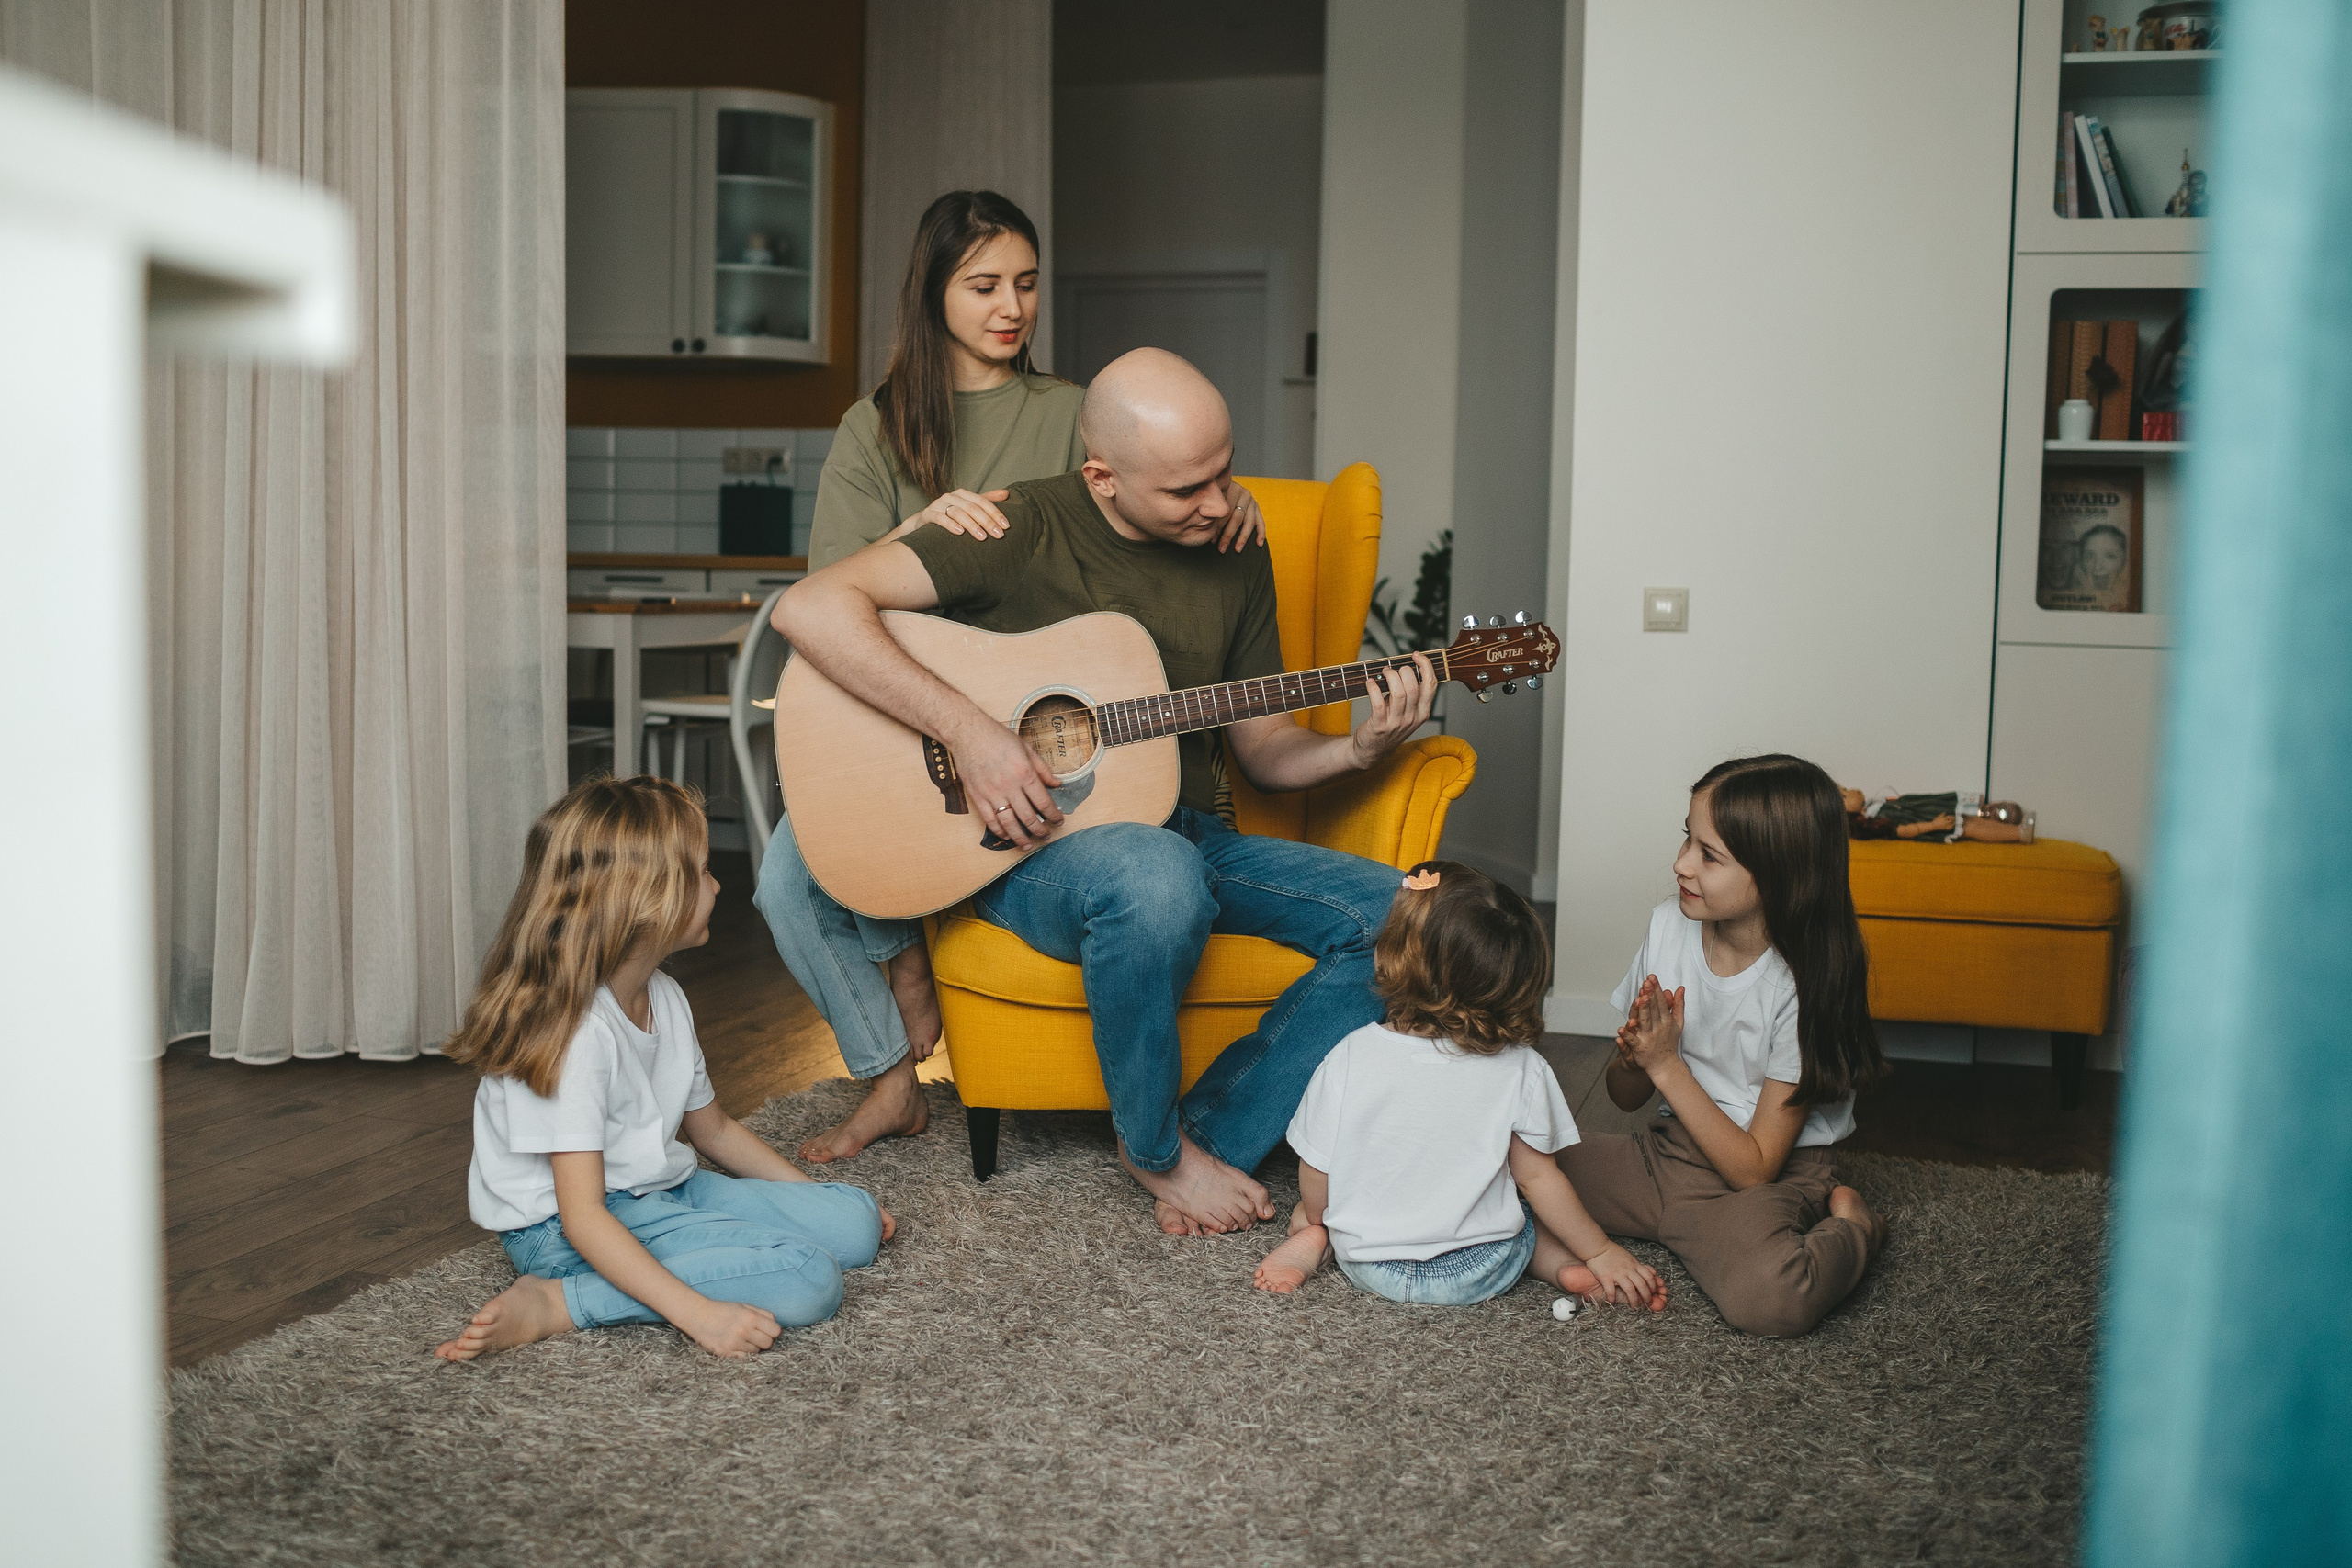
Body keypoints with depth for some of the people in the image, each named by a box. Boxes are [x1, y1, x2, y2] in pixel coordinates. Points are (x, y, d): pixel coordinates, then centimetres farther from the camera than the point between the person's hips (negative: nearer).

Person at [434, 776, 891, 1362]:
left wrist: (818, 1196, 17)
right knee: (808, 1278, -24)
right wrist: (698, 1312, -36)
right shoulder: (573, 1032, -25)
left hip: (662, 1191, 10)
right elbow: (582, 1218, -29)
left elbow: (712, 1129, 20)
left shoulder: (666, 998, 5)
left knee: (857, 1223, 3)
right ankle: (553, 1305, -19)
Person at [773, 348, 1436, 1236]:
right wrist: (969, 731, -27)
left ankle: (1216, 1139, -9)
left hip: (1188, 838, 6)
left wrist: (1357, 751, -7)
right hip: (1028, 843, -6)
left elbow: (1263, 747, 14)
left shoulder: (1236, 561, 7)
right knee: (1157, 876, -40)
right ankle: (1158, 1151, -14)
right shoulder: (1023, 530, -11)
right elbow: (809, 607, -22)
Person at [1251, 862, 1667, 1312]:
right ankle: (1565, 1265, 3)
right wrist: (1600, 1252, 7)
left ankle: (1314, 1243, 3)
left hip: (1369, 1265, 1)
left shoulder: (1350, 1059, -19)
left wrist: (1313, 1223, 14)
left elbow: (1316, 1176, -9)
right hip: (1481, 1273, -1)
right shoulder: (1521, 1071, -17)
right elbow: (1537, 1177, -9)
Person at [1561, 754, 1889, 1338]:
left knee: (1769, 1296, -36)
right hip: (1668, 1151, 5)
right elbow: (1626, 1097, 6)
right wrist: (1634, 1054, -17)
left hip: (1772, 1179, -5)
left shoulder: (1805, 988, -19)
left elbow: (1755, 1169, -18)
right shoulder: (1669, 926, -3)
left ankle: (1849, 1224, -5)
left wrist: (1666, 1065, -21)